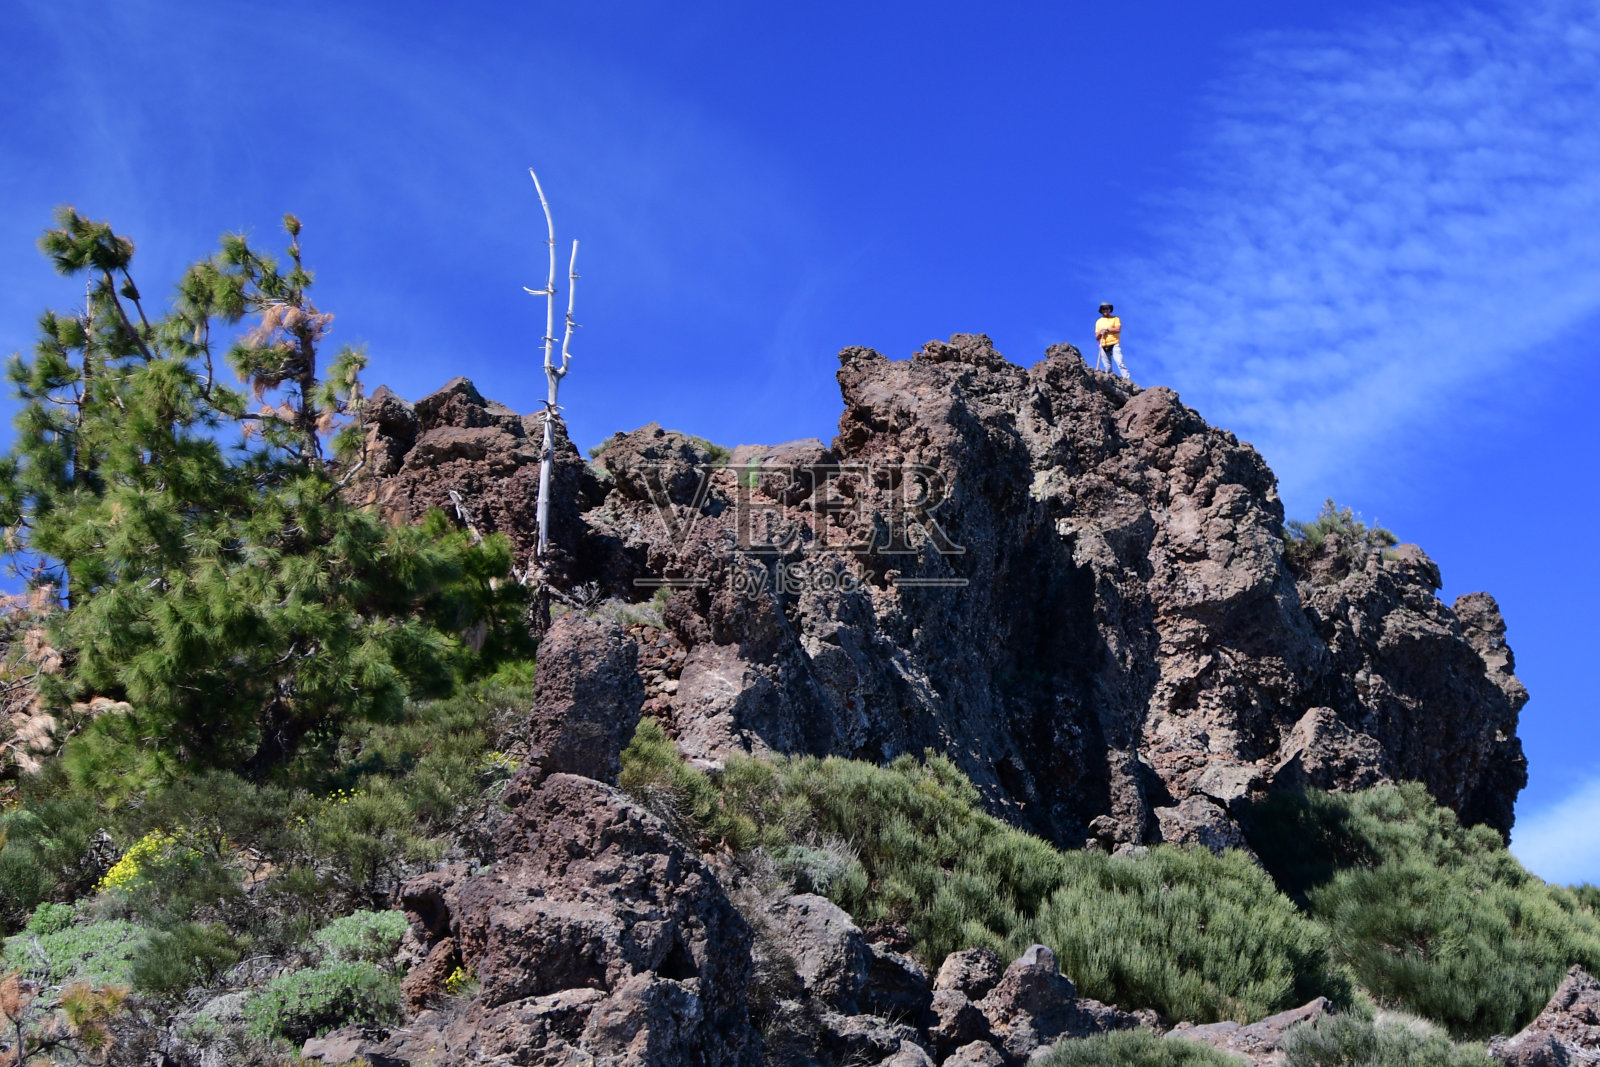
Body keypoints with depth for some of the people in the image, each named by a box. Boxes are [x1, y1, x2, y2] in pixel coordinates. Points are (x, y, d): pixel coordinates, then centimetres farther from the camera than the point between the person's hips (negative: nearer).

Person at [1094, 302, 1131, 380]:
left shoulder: (1115, 319, 11)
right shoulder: (1098, 321, 20)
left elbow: (1118, 330, -5)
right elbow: (1097, 338, 17)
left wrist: (1107, 330, -6)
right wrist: (1100, 333, -4)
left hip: (1114, 344, -4)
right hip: (1104, 346, 4)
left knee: (1120, 362, -19)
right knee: (1108, 367, -2)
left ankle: (1128, 379, -26)